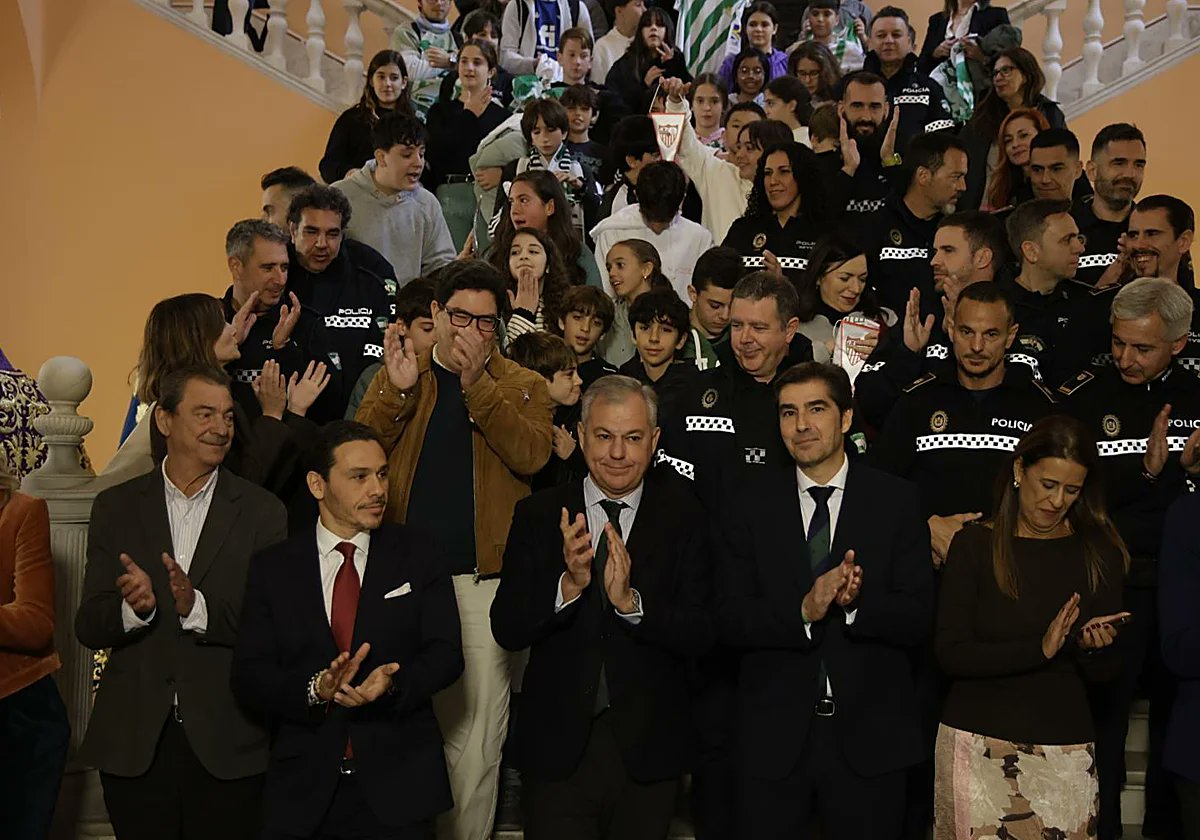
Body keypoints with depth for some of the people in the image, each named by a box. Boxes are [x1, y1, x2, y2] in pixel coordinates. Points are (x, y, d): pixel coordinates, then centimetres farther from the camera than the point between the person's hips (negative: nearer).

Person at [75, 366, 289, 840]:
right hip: (133, 744, 2)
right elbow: (88, 628, 1)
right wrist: (135, 608, -20)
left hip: (227, 745, -1)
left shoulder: (262, 512, -1)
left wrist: (198, 608, -23)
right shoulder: (115, 507, 5)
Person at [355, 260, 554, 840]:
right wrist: (396, 392, -15)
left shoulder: (522, 387, 8)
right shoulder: (398, 377, 11)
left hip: (481, 579, -1)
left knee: (474, 736, 0)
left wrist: (477, 385, -19)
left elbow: (531, 456, -11)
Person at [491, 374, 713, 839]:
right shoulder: (538, 515, -2)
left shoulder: (682, 516, -4)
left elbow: (702, 635, -10)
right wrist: (569, 585, -23)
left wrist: (631, 601, -25)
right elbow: (506, 630, -7)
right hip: (558, 747, 0)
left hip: (649, 750, 1)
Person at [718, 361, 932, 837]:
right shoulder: (751, 504, 1)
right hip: (774, 734, 1)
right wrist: (802, 611, -22)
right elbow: (729, 619, -6)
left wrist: (857, 602, -23)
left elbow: (918, 618, -5)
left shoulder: (896, 501, -1)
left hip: (870, 735, 0)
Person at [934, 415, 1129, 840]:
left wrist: (1094, 647, -15)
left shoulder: (1100, 553, 3)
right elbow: (951, 654, -11)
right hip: (978, 744, -2)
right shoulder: (975, 545, -3)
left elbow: (1101, 674, 7)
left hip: (1066, 751, 2)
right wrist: (1040, 648, -21)